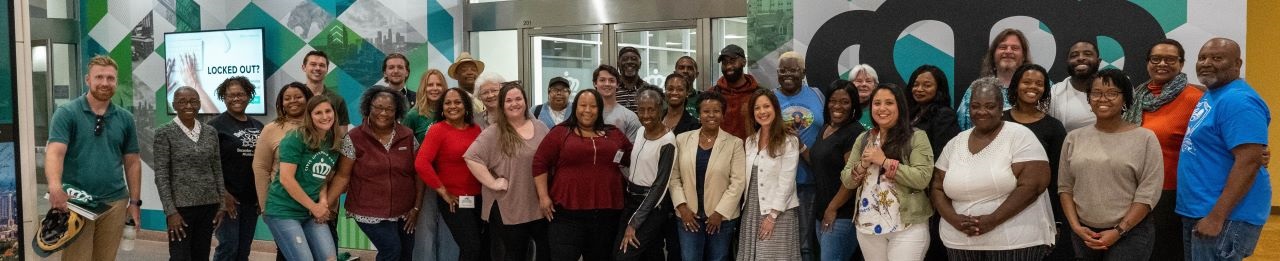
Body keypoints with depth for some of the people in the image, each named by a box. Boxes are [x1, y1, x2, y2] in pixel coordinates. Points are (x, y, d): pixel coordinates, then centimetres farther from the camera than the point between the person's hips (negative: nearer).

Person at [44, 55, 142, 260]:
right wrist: (55, 187, -34)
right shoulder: (66, 113, -3)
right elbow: (54, 152, -16)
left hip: (114, 203, 3)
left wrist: (134, 202, 6)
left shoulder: (125, 119, 8)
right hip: (75, 203, -3)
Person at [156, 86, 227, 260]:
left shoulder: (210, 132, 8)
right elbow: (161, 175, -8)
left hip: (208, 205, 4)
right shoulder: (165, 133, -5)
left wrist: (221, 202, 6)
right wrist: (170, 211, -14)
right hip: (181, 205, -4)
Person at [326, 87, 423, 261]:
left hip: (404, 212, 4)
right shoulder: (354, 138, -7)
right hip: (370, 212, -3)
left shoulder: (408, 137, 1)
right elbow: (343, 176, -5)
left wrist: (416, 207, 2)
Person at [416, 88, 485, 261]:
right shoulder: (438, 130, -8)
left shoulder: (476, 129, 7)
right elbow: (421, 163, -19)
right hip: (455, 201, -5)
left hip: (479, 199, 5)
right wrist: (443, 192, -15)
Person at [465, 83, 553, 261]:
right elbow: (471, 158, -17)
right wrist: (492, 183, -19)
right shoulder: (493, 134, -7)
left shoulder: (540, 129, 8)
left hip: (540, 205, 4)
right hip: (509, 207, -4)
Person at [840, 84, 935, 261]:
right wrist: (863, 164, -10)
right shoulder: (862, 139, 10)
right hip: (867, 225, 4)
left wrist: (884, 161, -16)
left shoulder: (917, 137, -4)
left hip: (908, 226, -4)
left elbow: (922, 179, -16)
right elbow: (847, 181, 8)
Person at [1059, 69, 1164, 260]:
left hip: (1131, 233, -3)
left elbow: (1148, 192, -7)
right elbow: (1065, 187, 8)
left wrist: (1118, 231, -12)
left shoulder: (1145, 138, -3)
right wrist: (1076, 227, -4)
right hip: (1084, 234, 3)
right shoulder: (1074, 138, 6)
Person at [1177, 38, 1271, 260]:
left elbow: (1249, 162, -25)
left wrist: (1216, 217, -26)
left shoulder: (1238, 101, -18)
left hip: (1228, 216, -10)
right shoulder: (1210, 95, 12)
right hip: (1197, 211, 10)